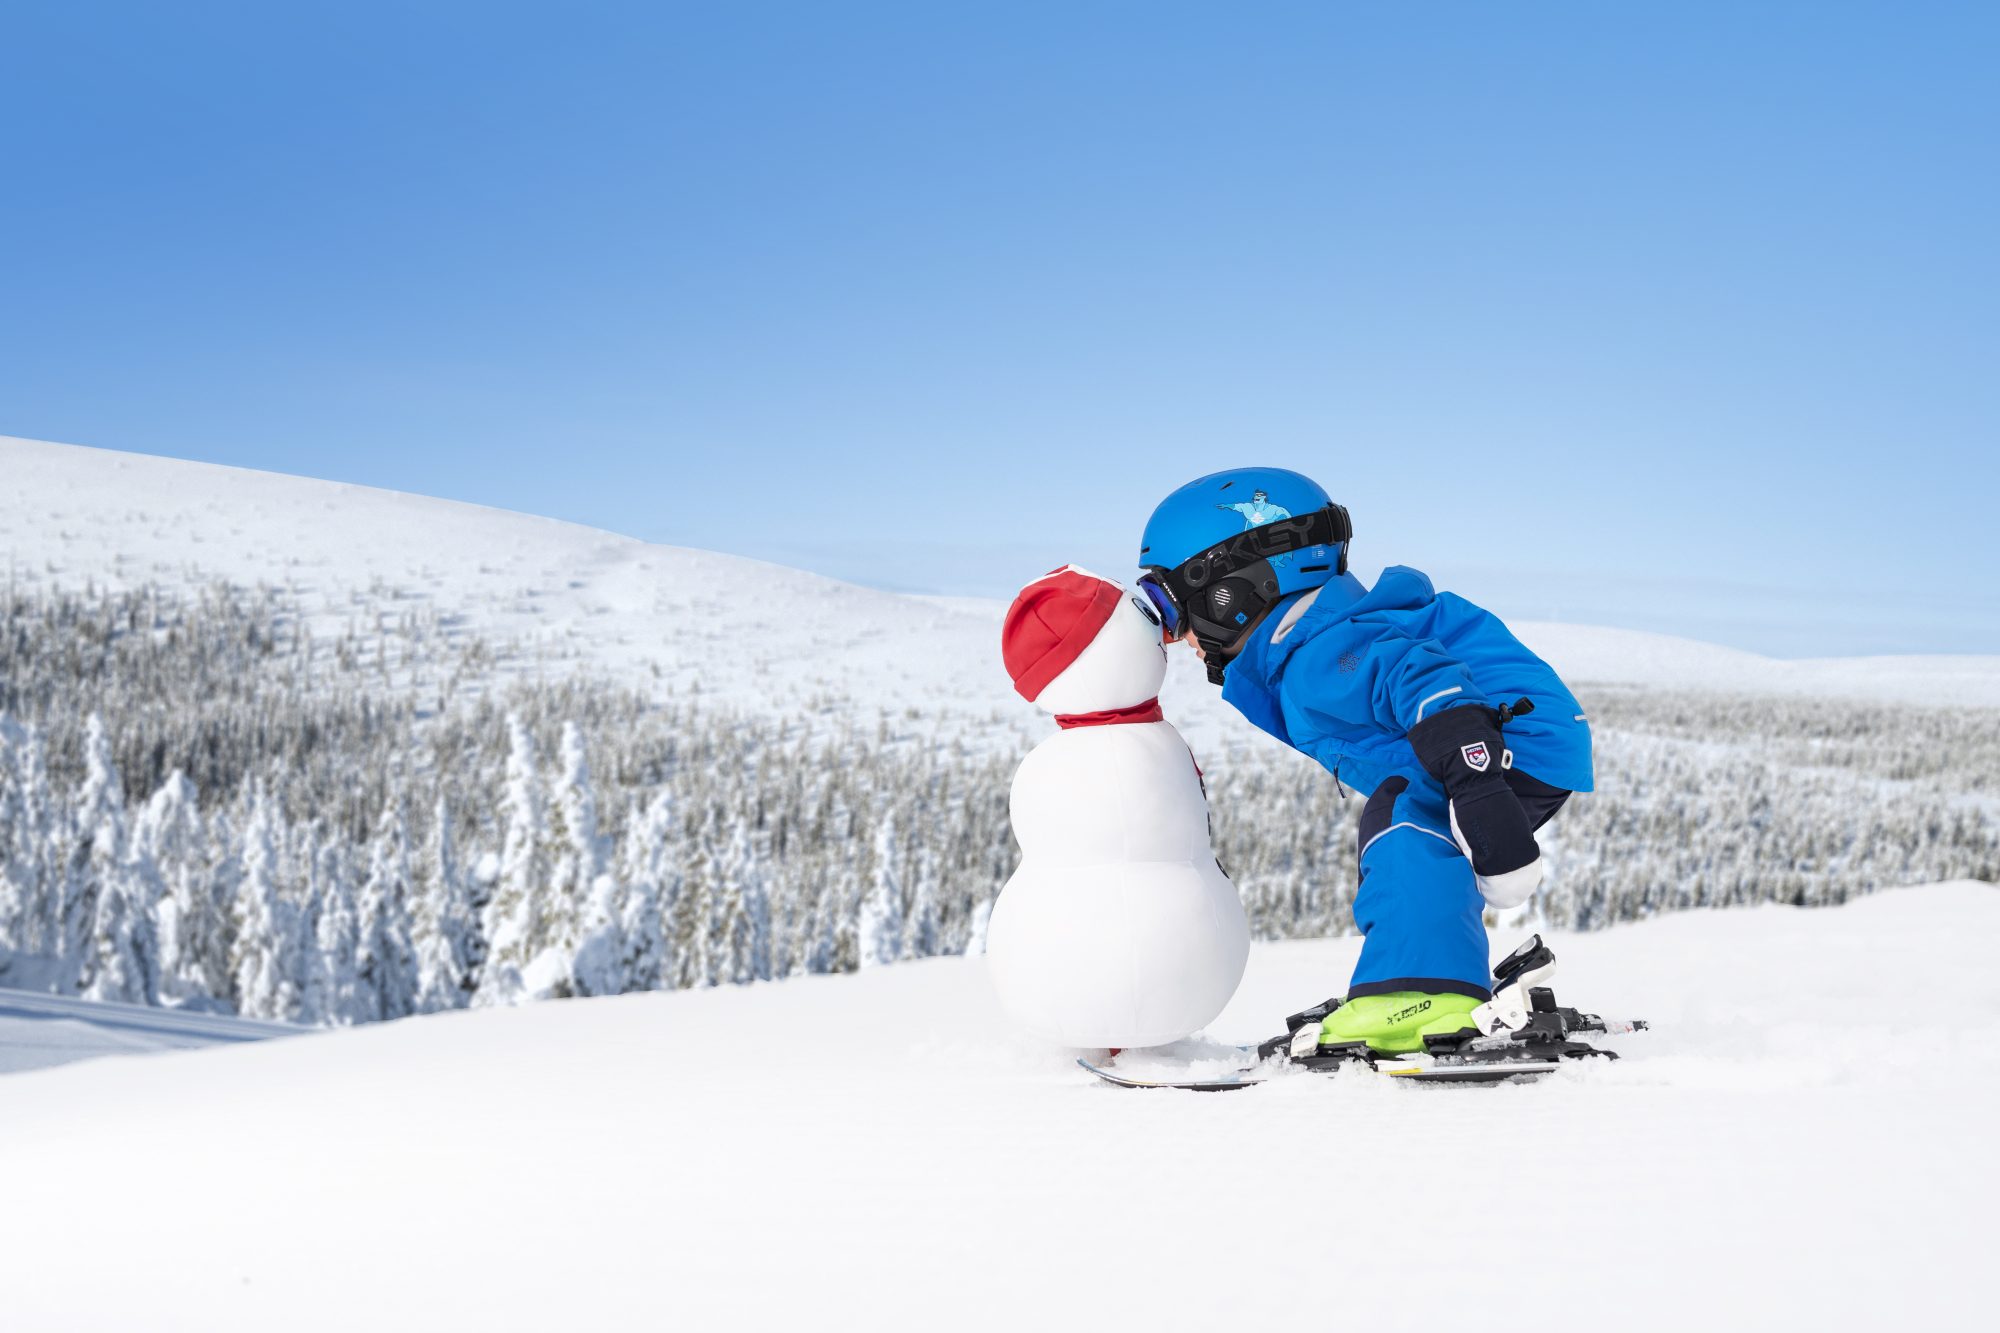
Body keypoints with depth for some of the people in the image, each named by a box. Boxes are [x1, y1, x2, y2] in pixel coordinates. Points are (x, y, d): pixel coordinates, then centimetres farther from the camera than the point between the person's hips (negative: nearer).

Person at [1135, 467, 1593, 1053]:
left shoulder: (1317, 657, -21)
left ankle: (1427, 993, -36)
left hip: (1527, 735, -12)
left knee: (1404, 815, -30)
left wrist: (1477, 787, -46)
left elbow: (1422, 679, -36)